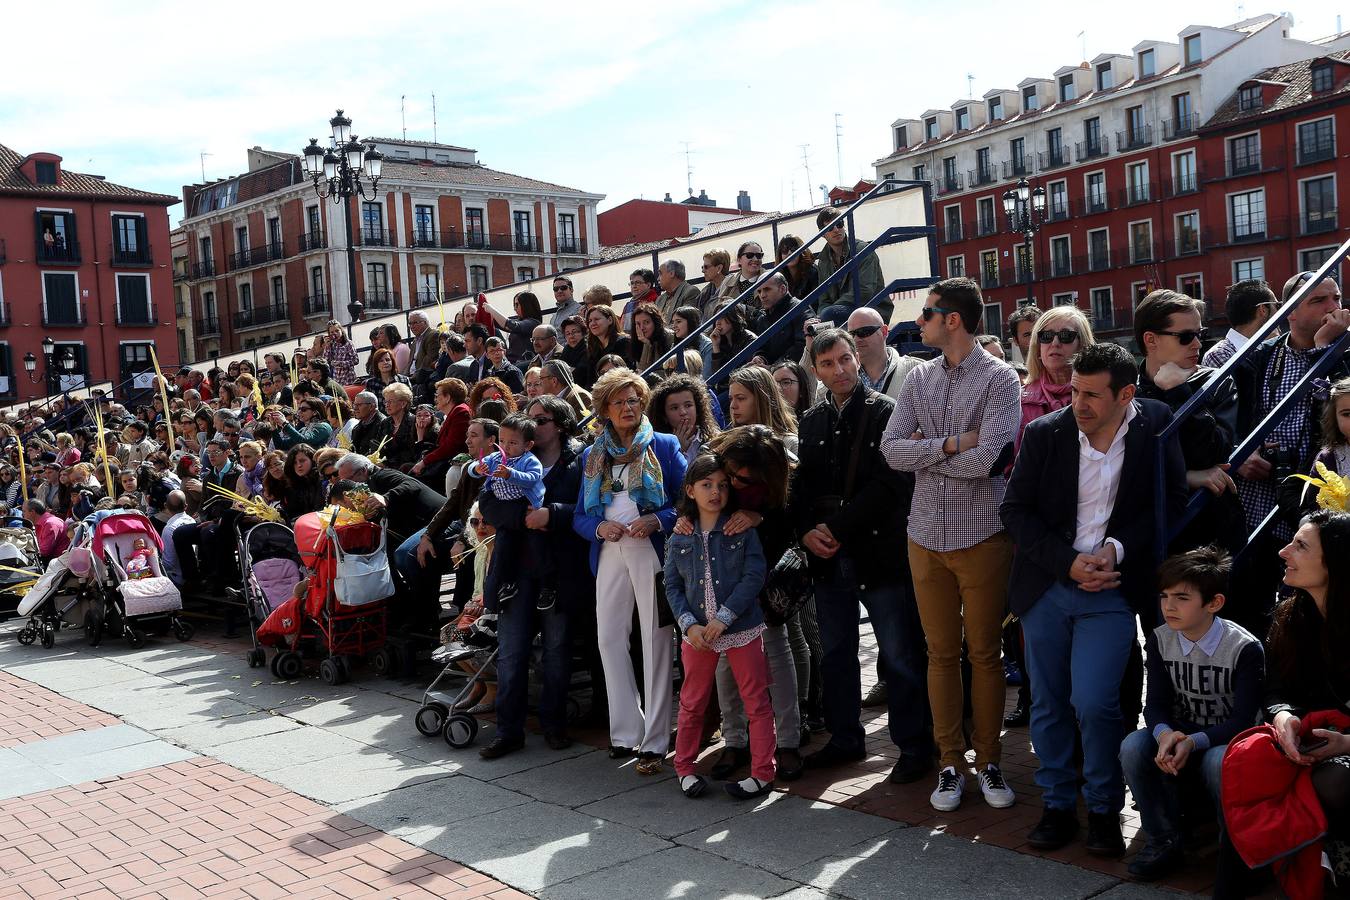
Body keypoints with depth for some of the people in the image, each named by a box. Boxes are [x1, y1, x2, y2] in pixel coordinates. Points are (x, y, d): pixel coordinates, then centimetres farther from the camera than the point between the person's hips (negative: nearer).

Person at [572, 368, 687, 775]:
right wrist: (599, 527, -8)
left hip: (652, 549, -4)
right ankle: (625, 731, 15)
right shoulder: (593, 456, 15)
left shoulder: (664, 446, 4)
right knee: (609, 639, 3)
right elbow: (580, 515, 13)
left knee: (655, 641, -4)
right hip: (610, 553, 4)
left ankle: (654, 741, 1)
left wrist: (658, 520, -17)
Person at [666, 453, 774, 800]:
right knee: (692, 703, 12)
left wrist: (722, 618, -16)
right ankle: (684, 767, 28)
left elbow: (754, 576, -10)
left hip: (742, 629, -2)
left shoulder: (742, 530, -3)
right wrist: (689, 625, -10)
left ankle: (762, 772, 11)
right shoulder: (680, 538, 5)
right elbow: (673, 586, 5)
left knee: (756, 702, 3)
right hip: (697, 633, 2)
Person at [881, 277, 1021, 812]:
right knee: (941, 652, 10)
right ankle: (950, 762, 20)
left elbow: (987, 458, -19)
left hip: (982, 534, -4)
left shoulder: (999, 378, -7)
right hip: (927, 534, 4)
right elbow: (892, 448, -2)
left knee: (985, 652, 7)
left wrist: (923, 452, -7)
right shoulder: (918, 379, 8)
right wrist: (950, 445, -14)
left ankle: (988, 759, 20)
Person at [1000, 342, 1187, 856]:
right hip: (1045, 586, 2)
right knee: (1048, 705, 10)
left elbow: (1172, 501, 0)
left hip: (1111, 589, -2)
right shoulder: (1044, 433, -6)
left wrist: (1116, 549, -13)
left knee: (1094, 703, -11)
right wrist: (1069, 562, -12)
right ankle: (1057, 805, 28)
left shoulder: (1156, 428, -6)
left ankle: (1104, 809, 12)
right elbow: (1015, 510, -2)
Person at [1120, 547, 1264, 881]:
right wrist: (1165, 734, -31)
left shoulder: (1245, 648, -16)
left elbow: (1243, 719, -19)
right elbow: (1156, 703, -6)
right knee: (1132, 747, -27)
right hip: (1178, 736, 4)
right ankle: (1165, 842, -9)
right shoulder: (1160, 639, -3)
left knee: (1219, 762, -39)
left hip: (1226, 742, -4)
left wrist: (1193, 741, -36)